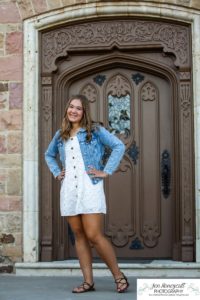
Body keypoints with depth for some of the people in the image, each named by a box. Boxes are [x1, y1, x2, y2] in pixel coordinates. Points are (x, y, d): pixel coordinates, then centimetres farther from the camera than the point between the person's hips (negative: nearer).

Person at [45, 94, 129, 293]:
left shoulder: (95, 130, 0)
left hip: (90, 188, -5)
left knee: (93, 236, -10)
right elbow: (49, 155, 31)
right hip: (68, 190, 5)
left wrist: (106, 171, -10)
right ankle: (88, 281, 11)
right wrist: (56, 173, 15)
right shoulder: (60, 135, 15)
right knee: (79, 236, 5)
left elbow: (119, 146, -6)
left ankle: (118, 276, 5)